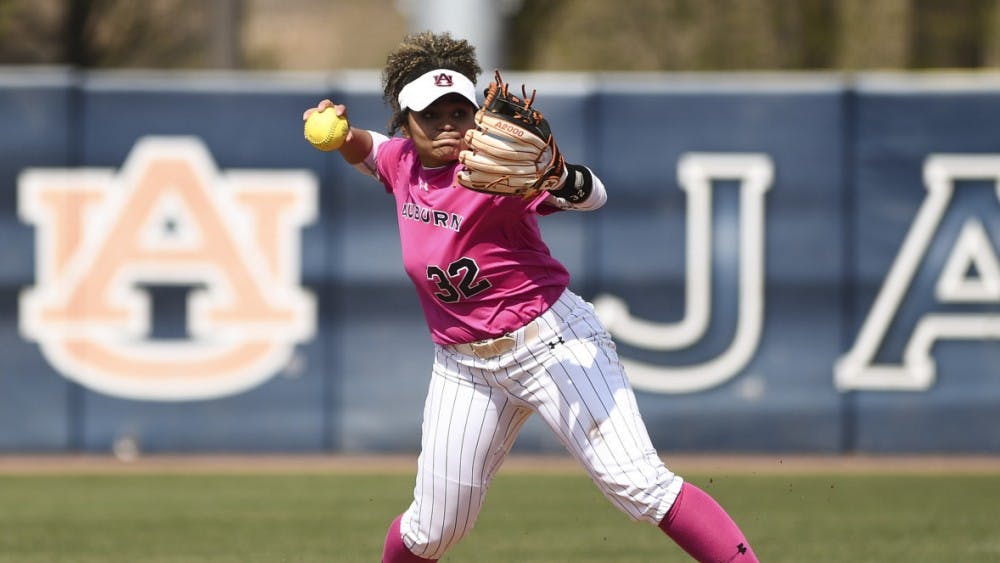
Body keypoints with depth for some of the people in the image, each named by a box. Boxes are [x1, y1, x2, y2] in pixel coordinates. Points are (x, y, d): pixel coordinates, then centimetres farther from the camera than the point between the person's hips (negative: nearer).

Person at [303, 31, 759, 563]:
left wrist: (555, 179, -54)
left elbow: (592, 195, -32)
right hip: (465, 366, 6)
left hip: (552, 342, -6)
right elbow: (364, 151, 25)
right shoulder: (402, 161, 1)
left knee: (640, 488, -19)